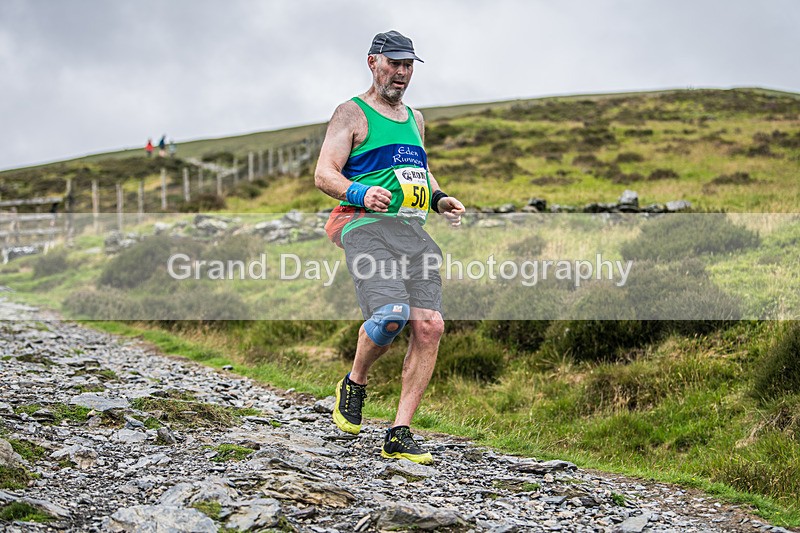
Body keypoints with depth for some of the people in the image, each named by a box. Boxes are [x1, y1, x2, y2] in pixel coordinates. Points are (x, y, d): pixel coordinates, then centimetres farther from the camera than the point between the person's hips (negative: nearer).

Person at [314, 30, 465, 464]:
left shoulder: (414, 119, 25)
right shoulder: (351, 114, 4)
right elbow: (324, 174, -5)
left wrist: (439, 199, 16)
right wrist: (361, 193, -24)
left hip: (415, 232, 6)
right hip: (368, 227, -6)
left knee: (429, 326, -10)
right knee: (390, 314, -28)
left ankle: (399, 435, -5)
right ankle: (354, 384, 4)